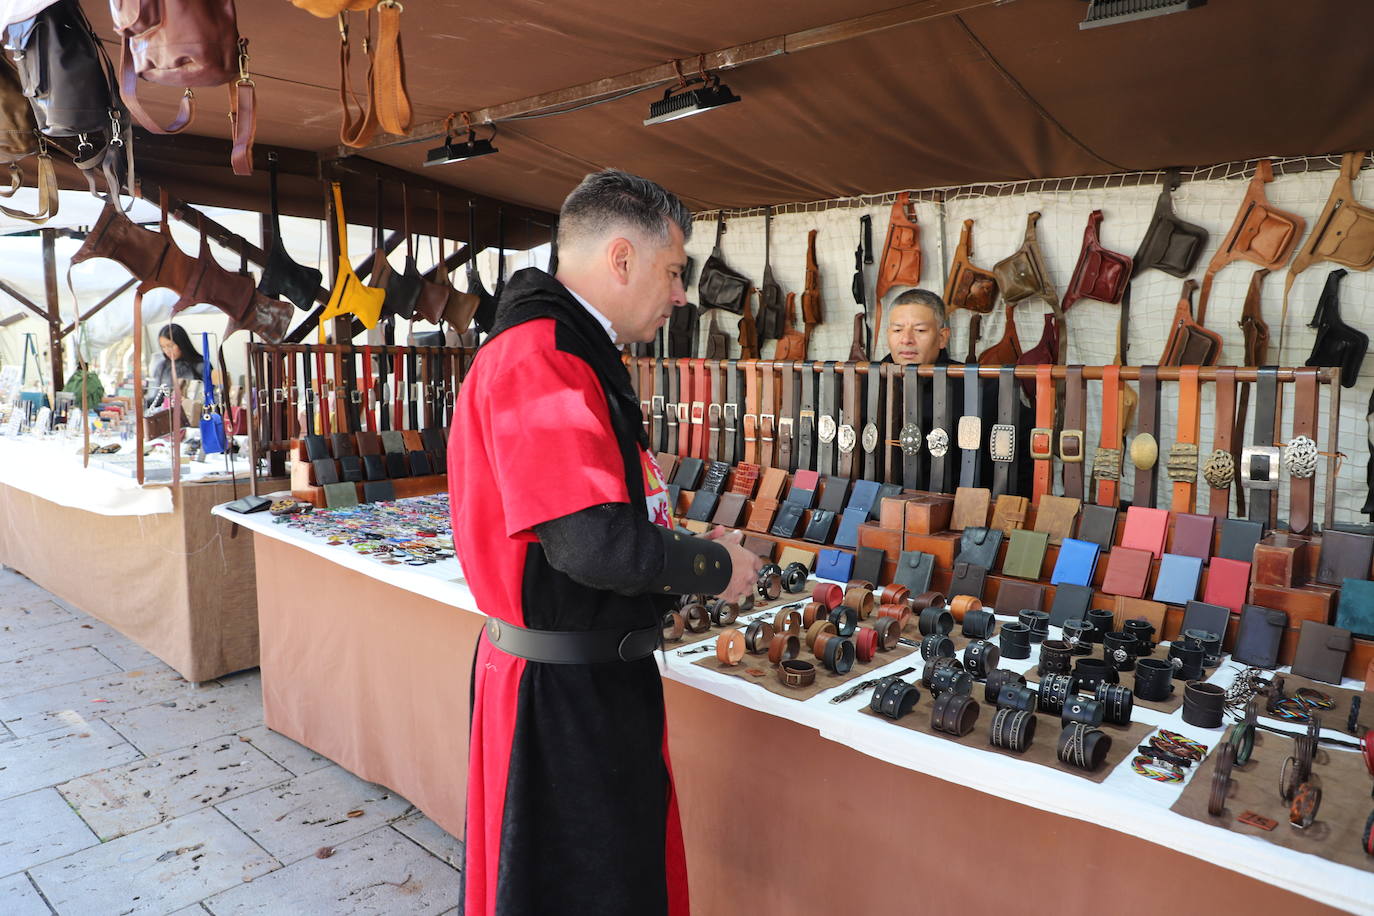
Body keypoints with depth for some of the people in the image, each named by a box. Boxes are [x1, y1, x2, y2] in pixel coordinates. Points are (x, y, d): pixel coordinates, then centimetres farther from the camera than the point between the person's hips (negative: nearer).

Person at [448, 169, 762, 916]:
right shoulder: (539, 358, -22)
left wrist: (691, 546, 5)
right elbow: (594, 544, -29)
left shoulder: (576, 352, 12)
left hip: (598, 676, 10)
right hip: (560, 689, -10)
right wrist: (715, 569, -14)